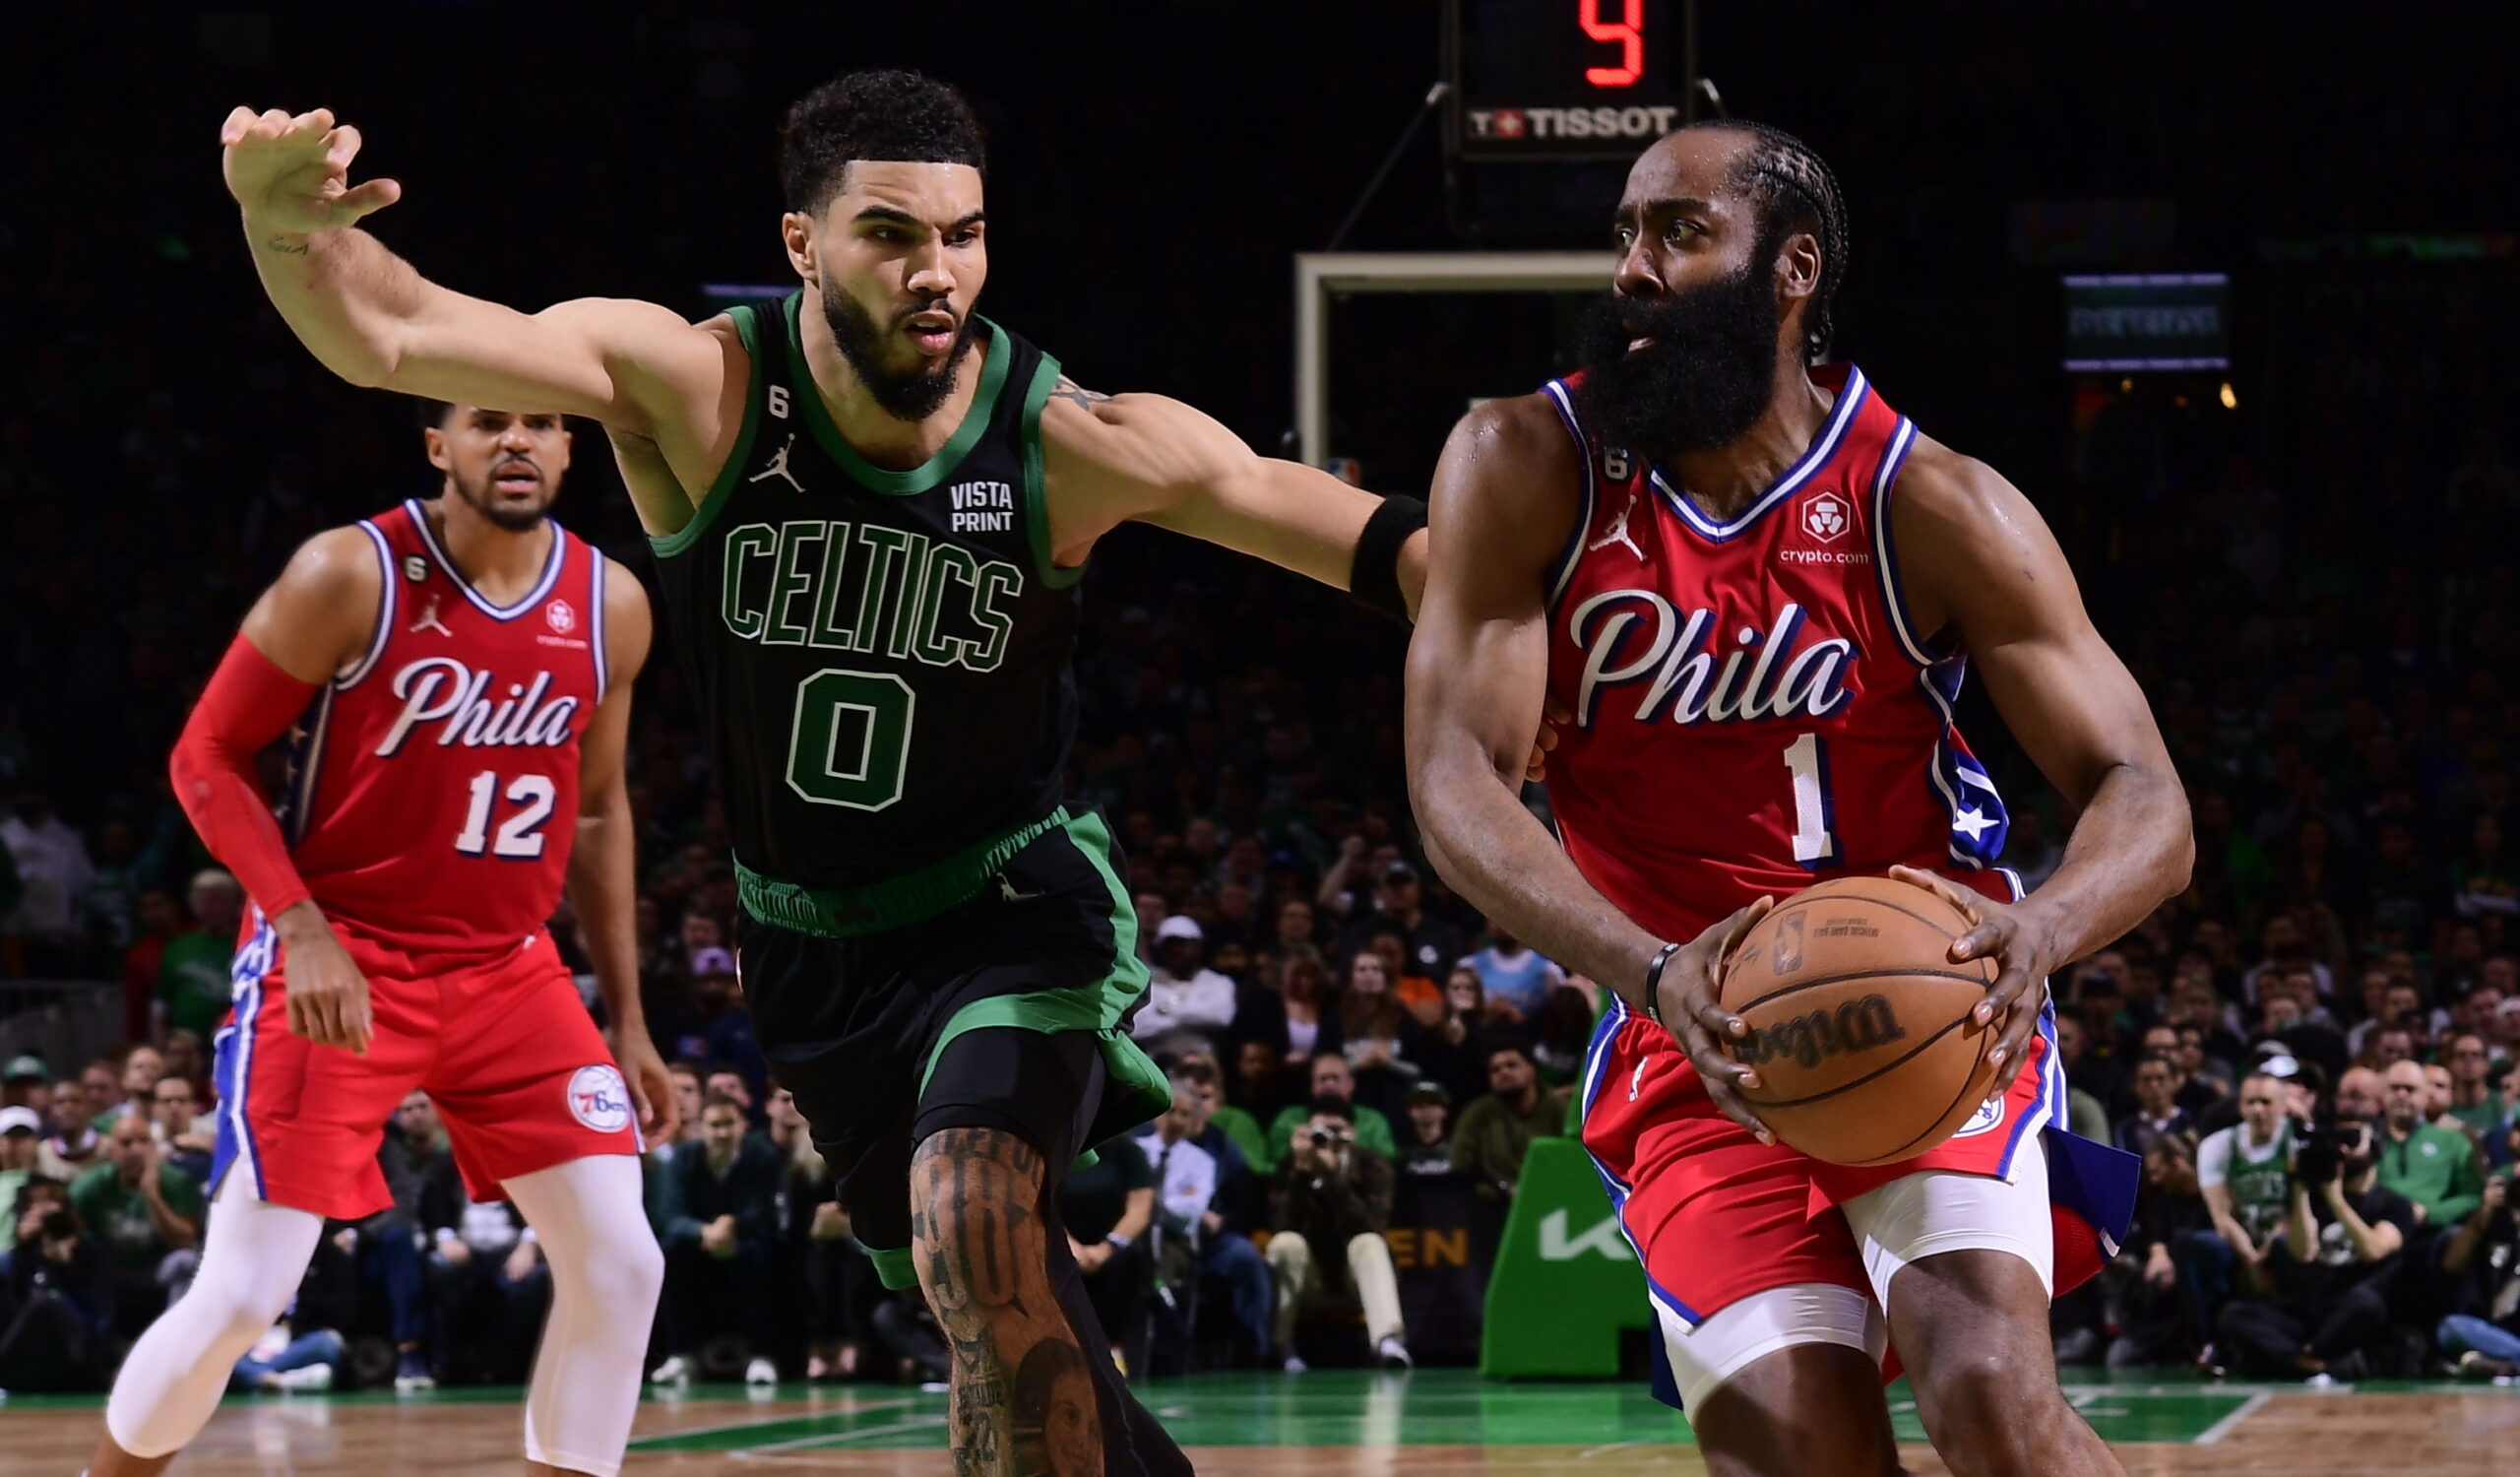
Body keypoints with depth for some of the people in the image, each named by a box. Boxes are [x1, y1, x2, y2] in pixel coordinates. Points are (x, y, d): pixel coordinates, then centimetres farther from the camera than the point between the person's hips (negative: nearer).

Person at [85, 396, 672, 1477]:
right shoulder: (351, 576, -14)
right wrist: (302, 928, -20)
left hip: (507, 970, 5)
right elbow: (207, 756, -8)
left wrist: (627, 1019, 13)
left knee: (619, 1264, -5)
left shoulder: (611, 607, 1)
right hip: (338, 967, -5)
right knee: (242, 1294, -10)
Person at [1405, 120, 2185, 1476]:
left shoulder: (1934, 510, -9)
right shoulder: (1524, 470, -6)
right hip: (1686, 1043, 1)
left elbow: (2144, 804, -11)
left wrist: (2041, 930, -35)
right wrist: (1651, 974, -33)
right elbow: (1457, 779, -14)